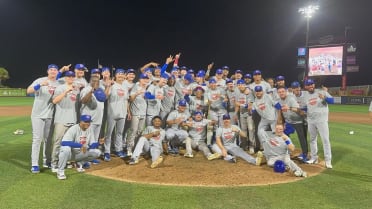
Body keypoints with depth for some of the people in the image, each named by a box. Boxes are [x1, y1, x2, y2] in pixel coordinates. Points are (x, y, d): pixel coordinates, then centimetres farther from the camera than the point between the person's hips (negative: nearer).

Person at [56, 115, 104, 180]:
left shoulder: (90, 129, -3)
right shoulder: (73, 129, -21)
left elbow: (92, 146, -4)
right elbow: (63, 142, -36)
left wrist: (98, 143, -26)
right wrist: (80, 145, -42)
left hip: (80, 154, 5)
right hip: (70, 153, -5)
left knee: (97, 152, -10)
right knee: (66, 148, -38)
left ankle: (79, 163, 13)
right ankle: (60, 171, -17)